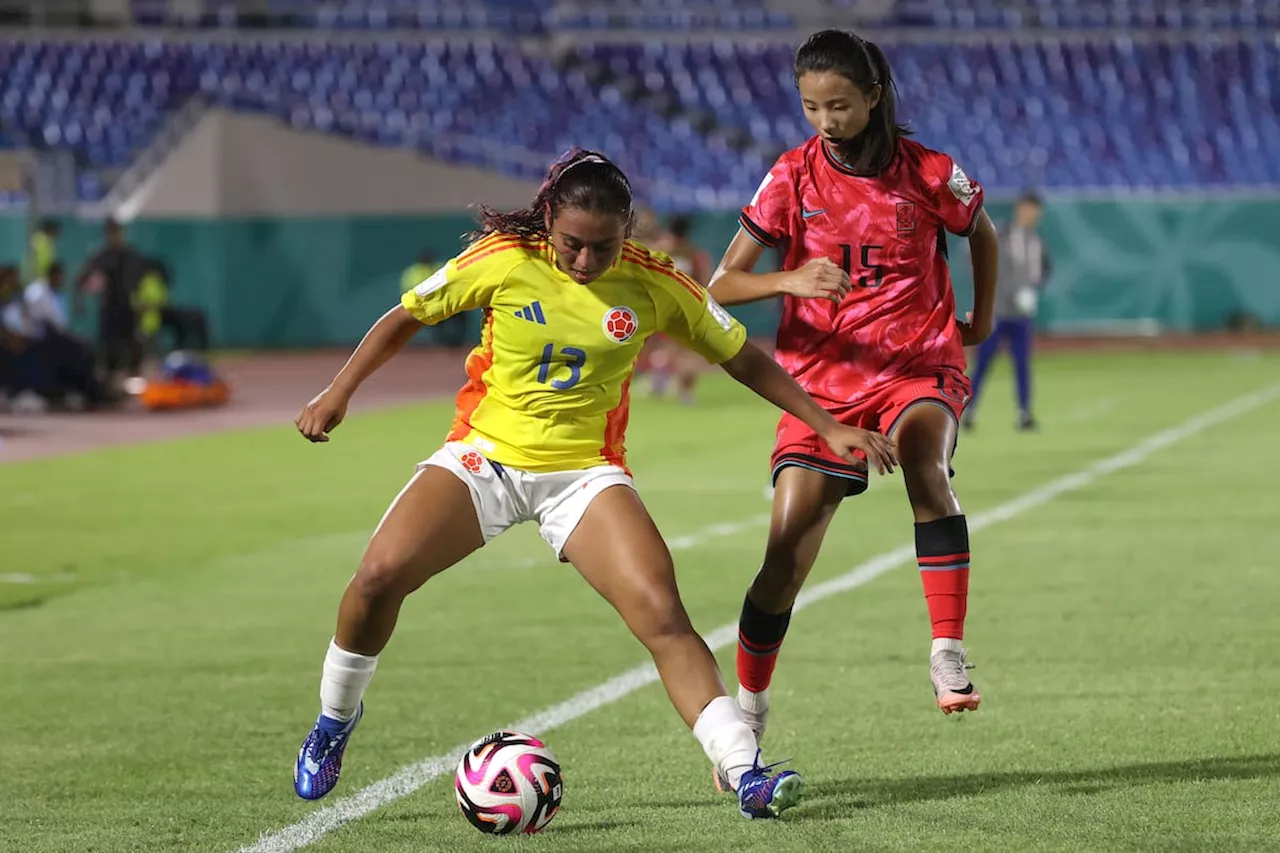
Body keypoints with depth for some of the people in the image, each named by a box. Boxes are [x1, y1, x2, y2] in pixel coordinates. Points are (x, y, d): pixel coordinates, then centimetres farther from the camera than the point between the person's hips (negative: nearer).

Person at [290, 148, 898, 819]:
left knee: (661, 613, -21)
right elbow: (407, 317, 5)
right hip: (484, 455, 0)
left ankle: (744, 773, -22)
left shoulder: (652, 283, -7)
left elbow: (742, 358, 6)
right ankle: (335, 720, 8)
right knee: (381, 574, -20)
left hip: (585, 473, 0)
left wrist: (828, 427, 5)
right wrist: (338, 392, 1)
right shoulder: (503, 261, -10)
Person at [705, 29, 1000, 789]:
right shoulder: (793, 177, -3)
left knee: (924, 459, -36)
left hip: (919, 367, -1)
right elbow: (724, 285, -5)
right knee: (788, 551, -7)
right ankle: (748, 707, 16)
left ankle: (949, 653, -33)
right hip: (823, 377, 1)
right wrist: (789, 280, -23)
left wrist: (983, 317, 23)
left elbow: (983, 233, 18)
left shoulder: (927, 173, -4)